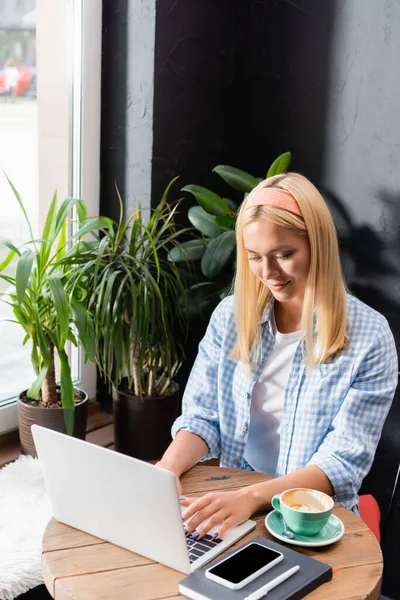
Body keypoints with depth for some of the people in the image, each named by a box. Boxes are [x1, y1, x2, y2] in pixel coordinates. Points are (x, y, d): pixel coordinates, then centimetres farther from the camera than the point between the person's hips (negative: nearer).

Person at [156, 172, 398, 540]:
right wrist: (168, 468, -19)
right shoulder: (230, 317, 1)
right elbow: (202, 417, 3)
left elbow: (344, 461, -14)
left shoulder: (369, 338, -11)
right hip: (230, 501, 4)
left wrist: (252, 496, -29)